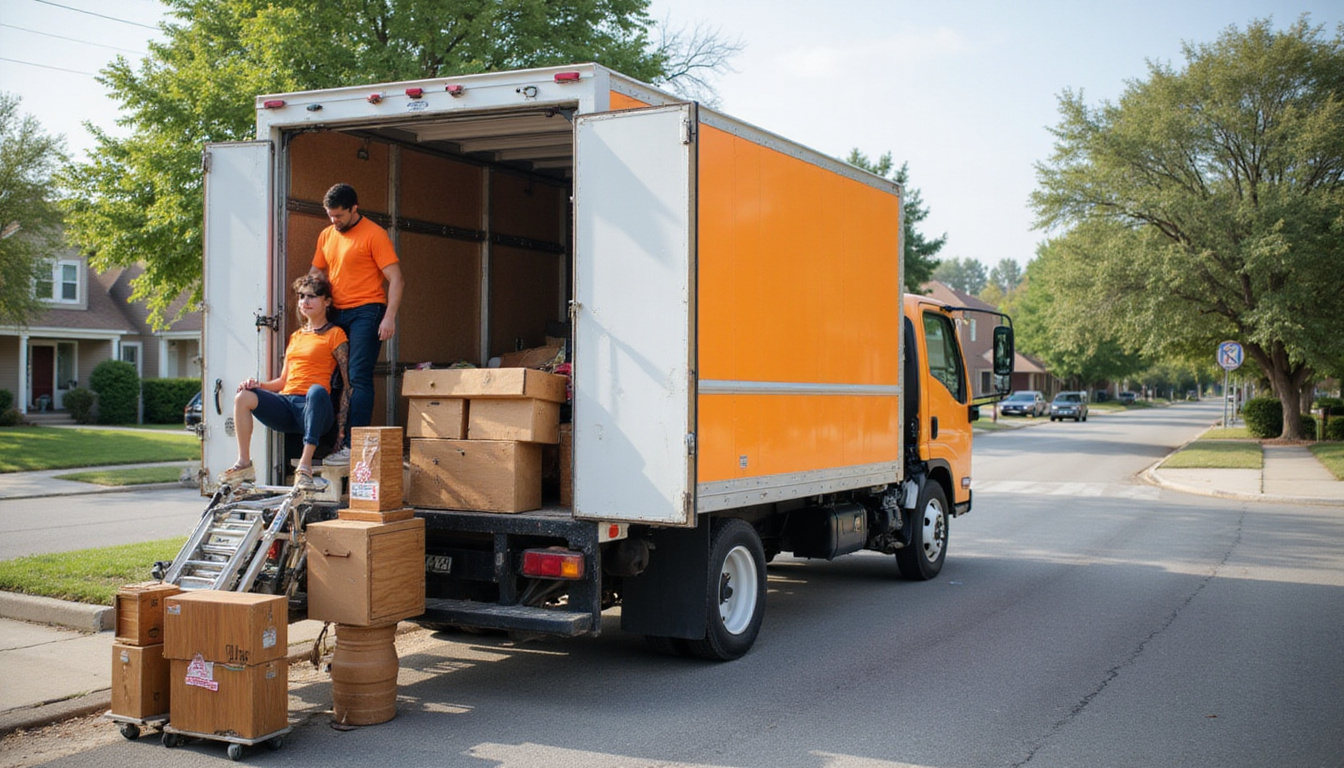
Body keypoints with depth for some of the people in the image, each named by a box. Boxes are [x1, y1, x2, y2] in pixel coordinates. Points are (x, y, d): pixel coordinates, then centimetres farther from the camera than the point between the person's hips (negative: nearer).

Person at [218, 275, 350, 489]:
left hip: (313, 407, -6)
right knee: (243, 397, -18)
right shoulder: (295, 336, 26)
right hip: (286, 403, 6)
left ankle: (305, 465, -42)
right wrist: (259, 385, 3)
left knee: (317, 390, -40)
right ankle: (244, 464, -15)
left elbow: (347, 382, -2)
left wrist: (341, 426, -11)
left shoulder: (335, 334, 5)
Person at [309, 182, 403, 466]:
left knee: (358, 378, -12)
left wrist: (389, 317, -18)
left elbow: (396, 279, -10)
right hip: (337, 314, 7)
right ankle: (336, 440, 11)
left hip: (366, 312, -7)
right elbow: (316, 273, 24)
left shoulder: (374, 235, -7)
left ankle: (353, 446, -14)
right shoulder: (326, 236, 14)